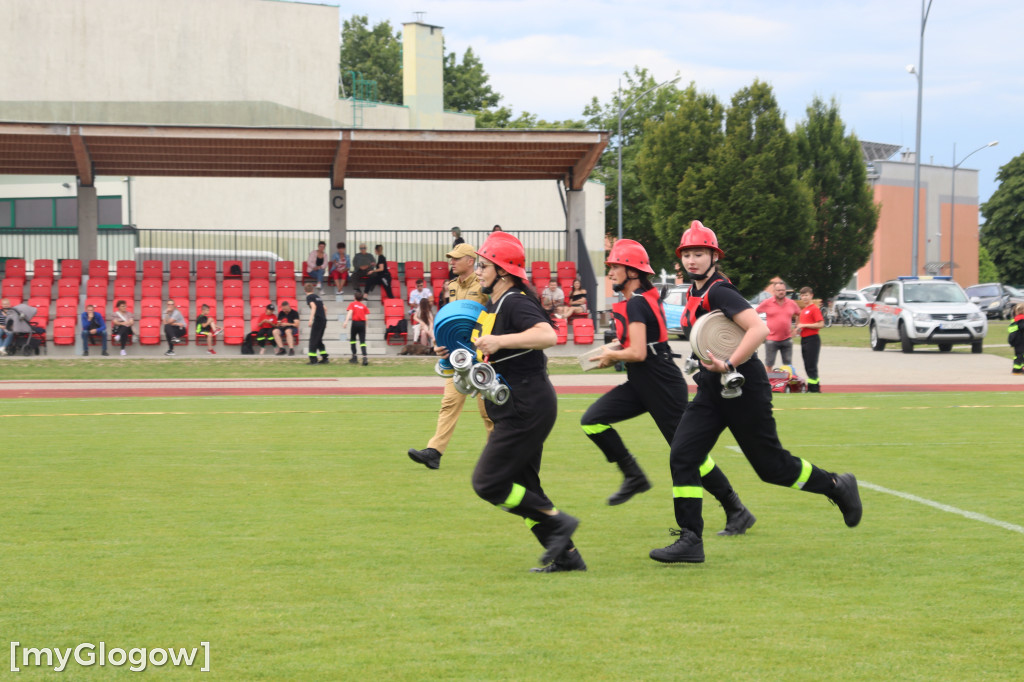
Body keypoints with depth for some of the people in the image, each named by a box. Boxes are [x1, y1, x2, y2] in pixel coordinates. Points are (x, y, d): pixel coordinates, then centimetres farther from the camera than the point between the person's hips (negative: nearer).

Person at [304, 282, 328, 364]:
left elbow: (313, 307, -18)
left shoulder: (309, 297, -2)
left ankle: (313, 359, -8)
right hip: (323, 320, 7)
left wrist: (311, 319, -23)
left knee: (313, 340, -4)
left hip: (317, 320, -7)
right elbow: (325, 309, 23)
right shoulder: (318, 297, 21)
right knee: (319, 340, 16)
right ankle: (324, 358, 15)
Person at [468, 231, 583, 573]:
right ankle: (566, 555, 13)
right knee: (522, 487, 12)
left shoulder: (516, 303, -15)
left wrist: (499, 340, -35)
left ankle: (557, 521, -4)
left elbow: (547, 335, -33)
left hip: (527, 407, -11)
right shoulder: (492, 306, 16)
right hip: (516, 410, 11)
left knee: (488, 483, -11)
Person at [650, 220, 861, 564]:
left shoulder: (719, 293, -18)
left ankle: (838, 487, 25)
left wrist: (729, 365, -30)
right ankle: (690, 540, -4)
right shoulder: (693, 295, 9)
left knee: (772, 466, 2)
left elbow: (759, 329, -29)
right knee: (682, 456, -5)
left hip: (744, 390, -8)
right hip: (712, 391, 8)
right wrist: (711, 366, 11)